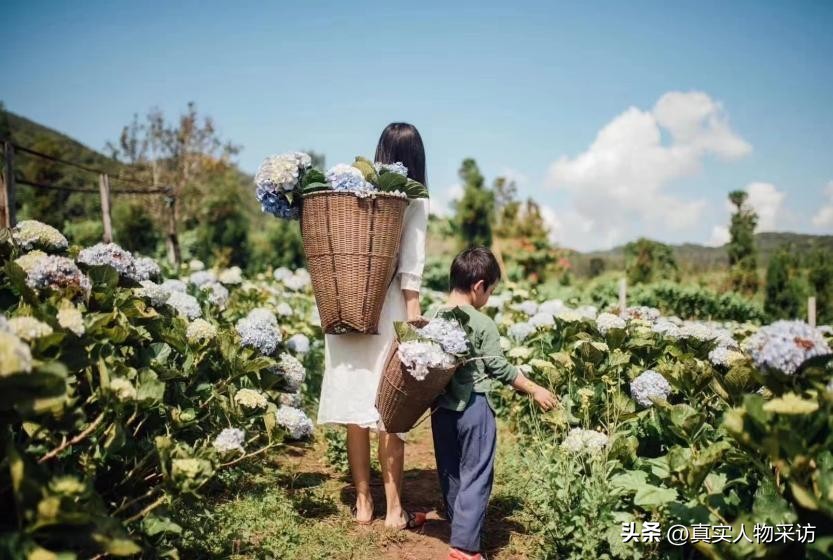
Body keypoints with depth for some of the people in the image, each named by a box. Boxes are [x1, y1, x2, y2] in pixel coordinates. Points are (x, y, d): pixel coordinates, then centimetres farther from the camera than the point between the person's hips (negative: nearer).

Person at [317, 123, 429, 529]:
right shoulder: (414, 199, -1)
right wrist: (413, 319, -7)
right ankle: (394, 510, 13)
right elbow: (410, 266, -6)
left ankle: (362, 504, 20)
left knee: (356, 404, 9)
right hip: (387, 306, -3)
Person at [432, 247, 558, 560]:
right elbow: (499, 368, -9)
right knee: (475, 476, 2)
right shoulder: (483, 324, -13)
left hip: (442, 407, 6)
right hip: (473, 407, -6)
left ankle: (459, 527, 34)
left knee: (450, 473, 18)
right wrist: (535, 390, 2)